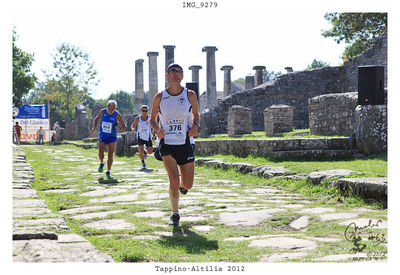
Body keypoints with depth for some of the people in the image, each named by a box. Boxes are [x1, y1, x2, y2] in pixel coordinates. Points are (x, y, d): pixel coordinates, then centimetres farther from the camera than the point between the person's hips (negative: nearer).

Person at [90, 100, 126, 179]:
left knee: (110, 155, -2)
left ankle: (108, 172, 12)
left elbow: (124, 126, -8)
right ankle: (102, 163, 20)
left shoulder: (117, 115, -15)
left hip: (112, 137, -1)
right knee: (100, 153, -13)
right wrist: (94, 128, -4)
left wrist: (121, 128, -31)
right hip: (102, 136, 1)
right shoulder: (103, 112, -9)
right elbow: (96, 118, 10)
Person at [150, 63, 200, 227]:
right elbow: (152, 119, 12)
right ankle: (175, 214, 2)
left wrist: (195, 126, -6)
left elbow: (196, 115, 16)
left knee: (188, 185, 5)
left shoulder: (190, 95, 2)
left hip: (185, 144, 2)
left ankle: (182, 185, 44)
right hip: (166, 144, -1)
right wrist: (157, 130, -9)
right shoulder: (159, 97, 0)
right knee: (174, 180, -17)